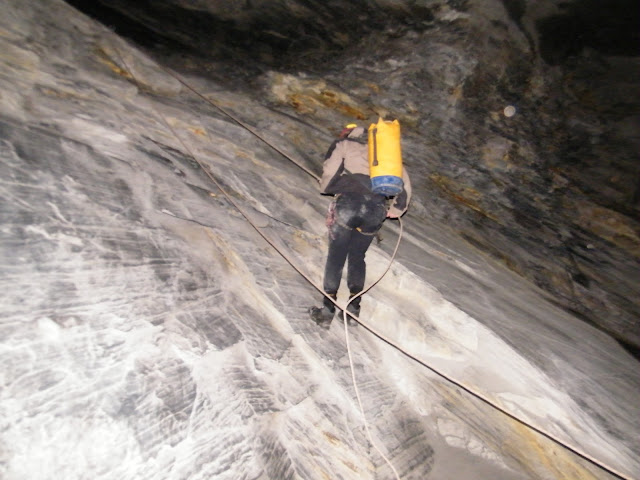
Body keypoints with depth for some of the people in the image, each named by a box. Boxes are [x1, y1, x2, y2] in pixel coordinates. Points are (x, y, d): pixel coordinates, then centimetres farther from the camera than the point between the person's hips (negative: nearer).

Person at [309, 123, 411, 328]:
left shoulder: (343, 144, 19)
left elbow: (330, 171, 3)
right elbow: (405, 181, 20)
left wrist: (325, 188, 23)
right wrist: (396, 209, 25)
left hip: (349, 202, -3)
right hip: (377, 209, 4)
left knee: (336, 257, 7)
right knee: (357, 257, 17)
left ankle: (327, 311, 8)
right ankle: (353, 308, 15)